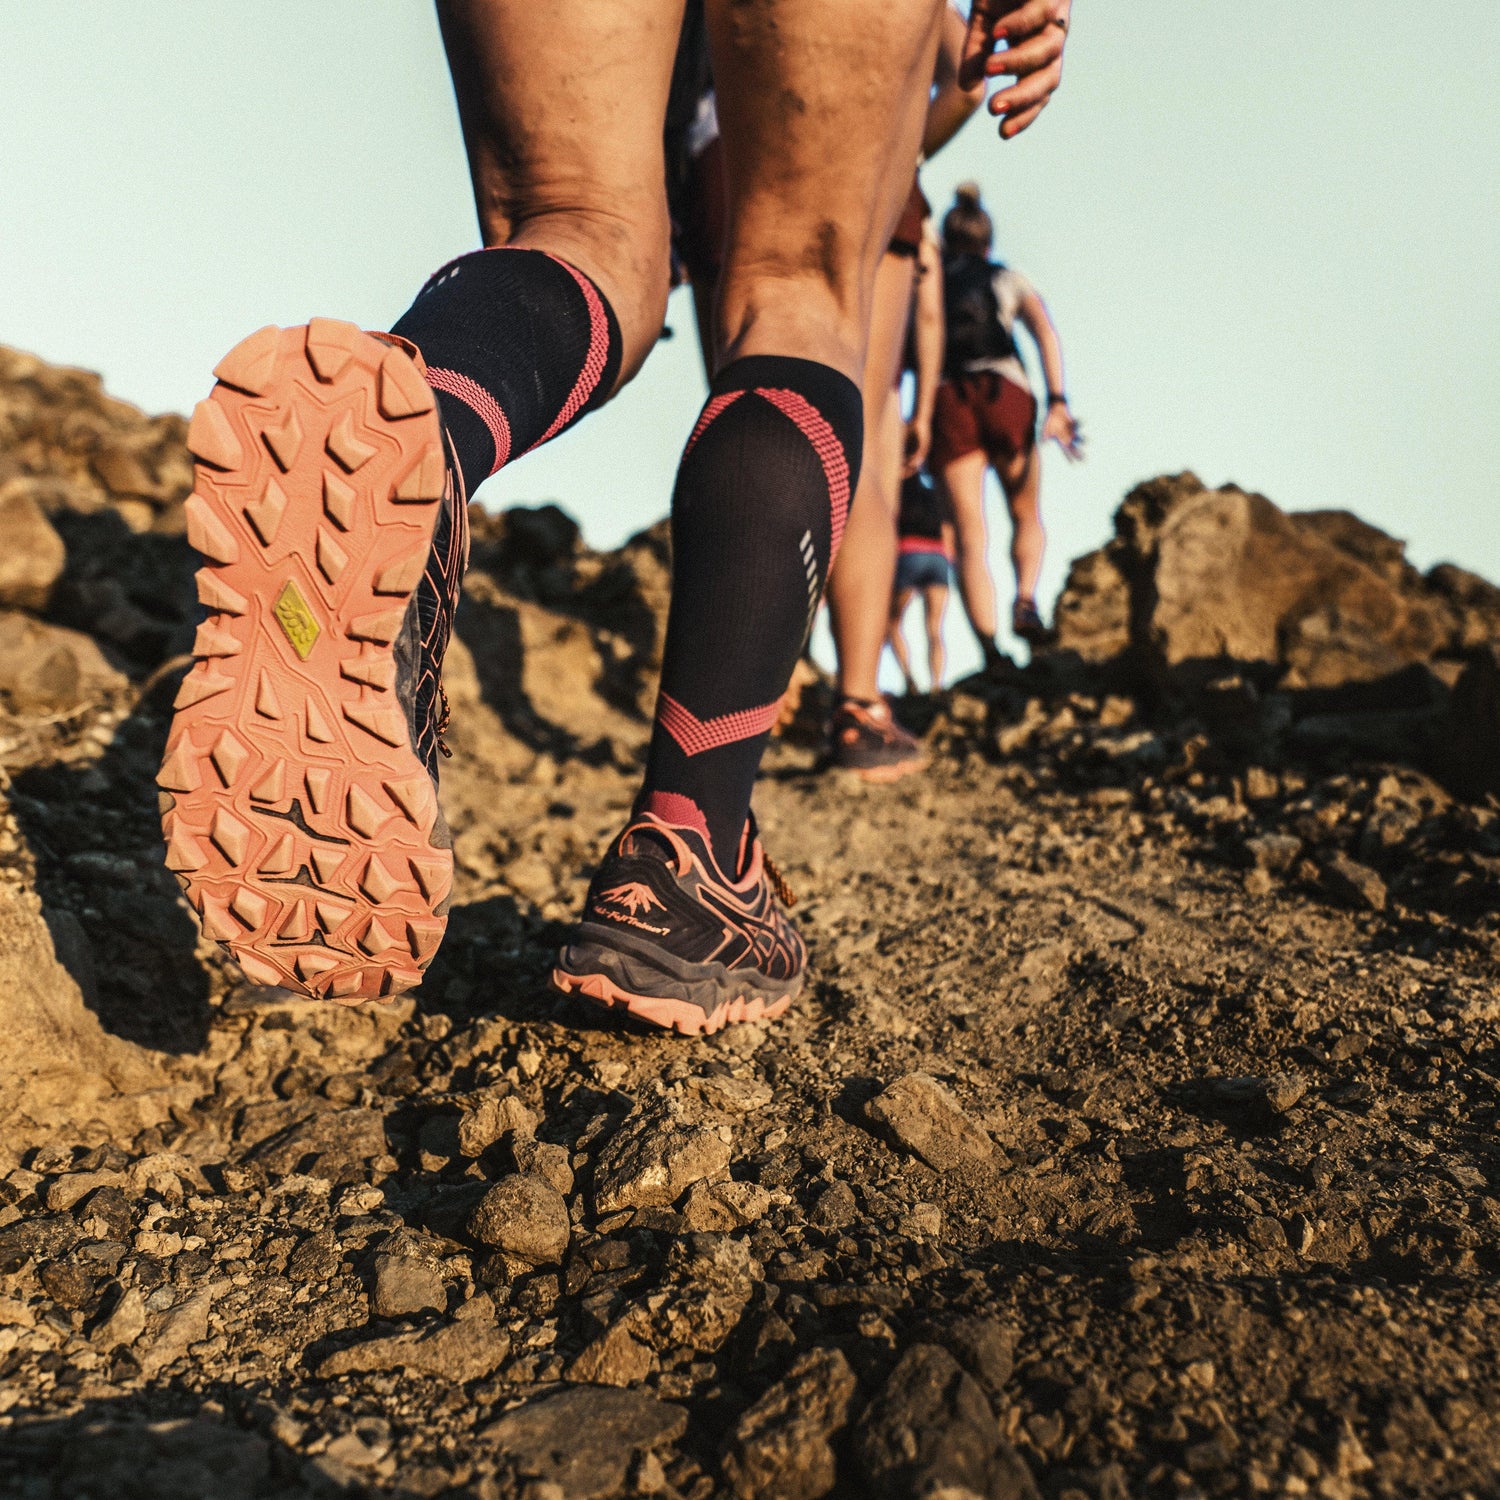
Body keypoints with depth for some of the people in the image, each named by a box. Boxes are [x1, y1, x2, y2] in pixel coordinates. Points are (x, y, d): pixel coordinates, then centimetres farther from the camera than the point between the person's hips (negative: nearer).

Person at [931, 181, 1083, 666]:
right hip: (1005, 393, 0)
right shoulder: (1009, 279, 21)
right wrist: (1057, 402, -8)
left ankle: (991, 650, -19)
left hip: (947, 401, 0)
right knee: (1027, 518, 18)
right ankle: (1026, 601, -10)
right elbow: (1044, 331, 1)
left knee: (971, 539, -3)